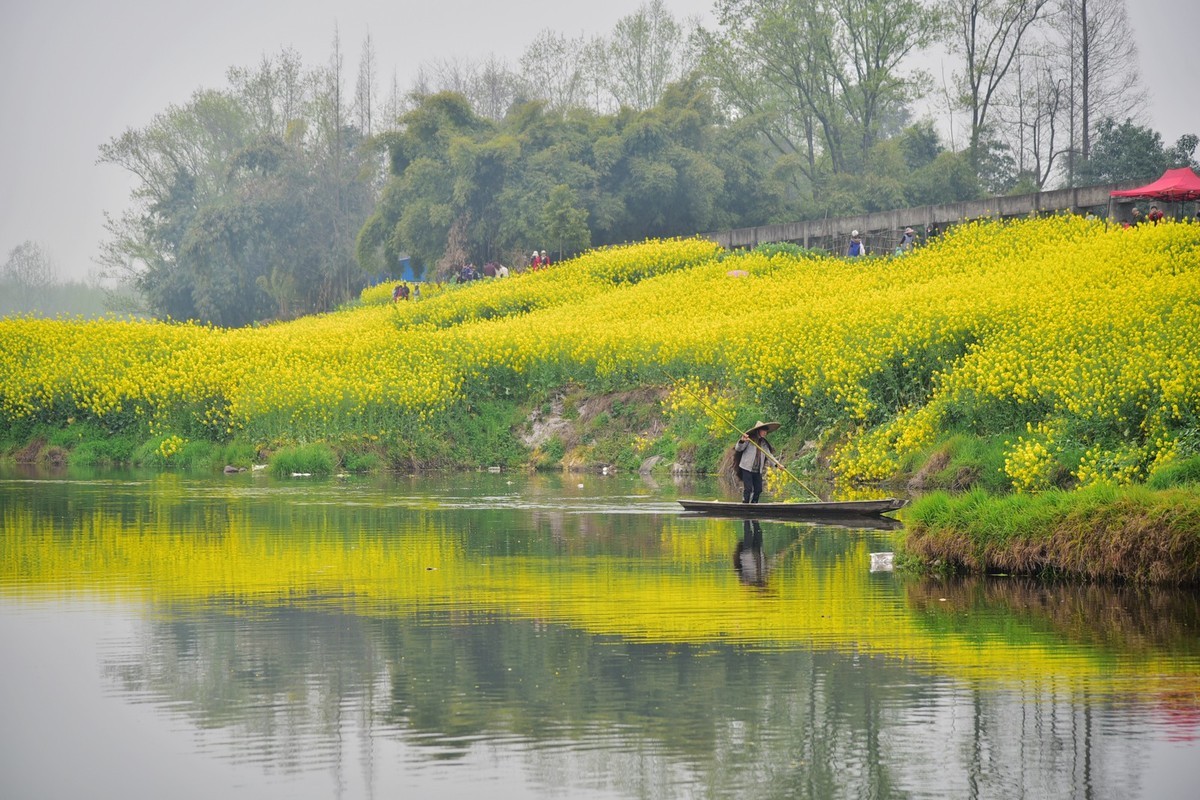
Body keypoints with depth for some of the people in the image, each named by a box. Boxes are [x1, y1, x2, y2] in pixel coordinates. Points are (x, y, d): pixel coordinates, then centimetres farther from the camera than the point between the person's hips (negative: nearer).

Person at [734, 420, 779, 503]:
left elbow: (769, 455, 10)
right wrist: (742, 441, -28)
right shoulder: (749, 440, -4)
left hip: (758, 471, 6)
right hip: (747, 469, -6)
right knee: (748, 488, -12)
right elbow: (738, 449, -7)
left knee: (758, 489, 4)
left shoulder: (764, 443, 13)